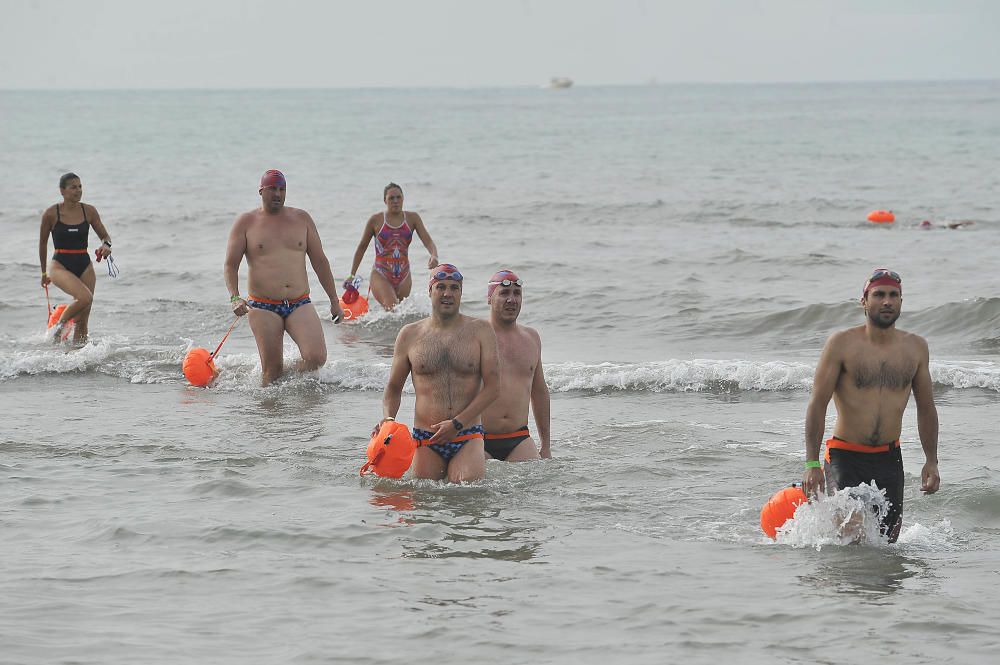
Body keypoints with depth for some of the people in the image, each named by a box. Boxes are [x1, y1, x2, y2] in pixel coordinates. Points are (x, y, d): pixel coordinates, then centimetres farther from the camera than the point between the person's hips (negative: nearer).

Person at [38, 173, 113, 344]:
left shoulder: (89, 211, 2)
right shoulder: (51, 214, -5)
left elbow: (105, 236, 9)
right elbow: (43, 243, 7)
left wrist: (106, 245, -16)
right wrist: (44, 272, 15)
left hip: (84, 266, 4)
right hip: (60, 265, -4)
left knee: (82, 322, 2)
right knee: (85, 297, -29)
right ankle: (59, 325, -5)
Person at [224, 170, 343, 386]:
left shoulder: (301, 219, 11)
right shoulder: (246, 223, 4)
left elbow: (319, 261, 14)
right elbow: (230, 265, 1)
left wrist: (334, 300, 11)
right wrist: (235, 297, -17)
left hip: (299, 304, 2)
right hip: (263, 307, -2)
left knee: (317, 357, -16)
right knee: (272, 369, -5)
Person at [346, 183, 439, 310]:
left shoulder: (412, 218, 4)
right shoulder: (375, 220, 0)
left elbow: (428, 242, -3)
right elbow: (362, 248, 10)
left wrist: (434, 256, -26)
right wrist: (352, 275, 13)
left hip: (403, 276, 4)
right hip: (381, 275, -4)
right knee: (392, 309, -27)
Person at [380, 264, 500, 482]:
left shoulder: (480, 331, 4)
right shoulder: (410, 335, 8)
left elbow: (492, 386, -2)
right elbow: (394, 388, 15)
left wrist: (457, 424, -11)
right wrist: (388, 418, -7)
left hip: (468, 439, -1)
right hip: (425, 441, 1)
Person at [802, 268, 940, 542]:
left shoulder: (915, 347, 6)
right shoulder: (842, 344, -6)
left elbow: (926, 408, 16)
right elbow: (818, 404, -7)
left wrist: (931, 461, 10)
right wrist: (812, 463, -13)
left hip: (889, 458, 4)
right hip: (845, 457, -4)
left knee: (888, 540, 5)